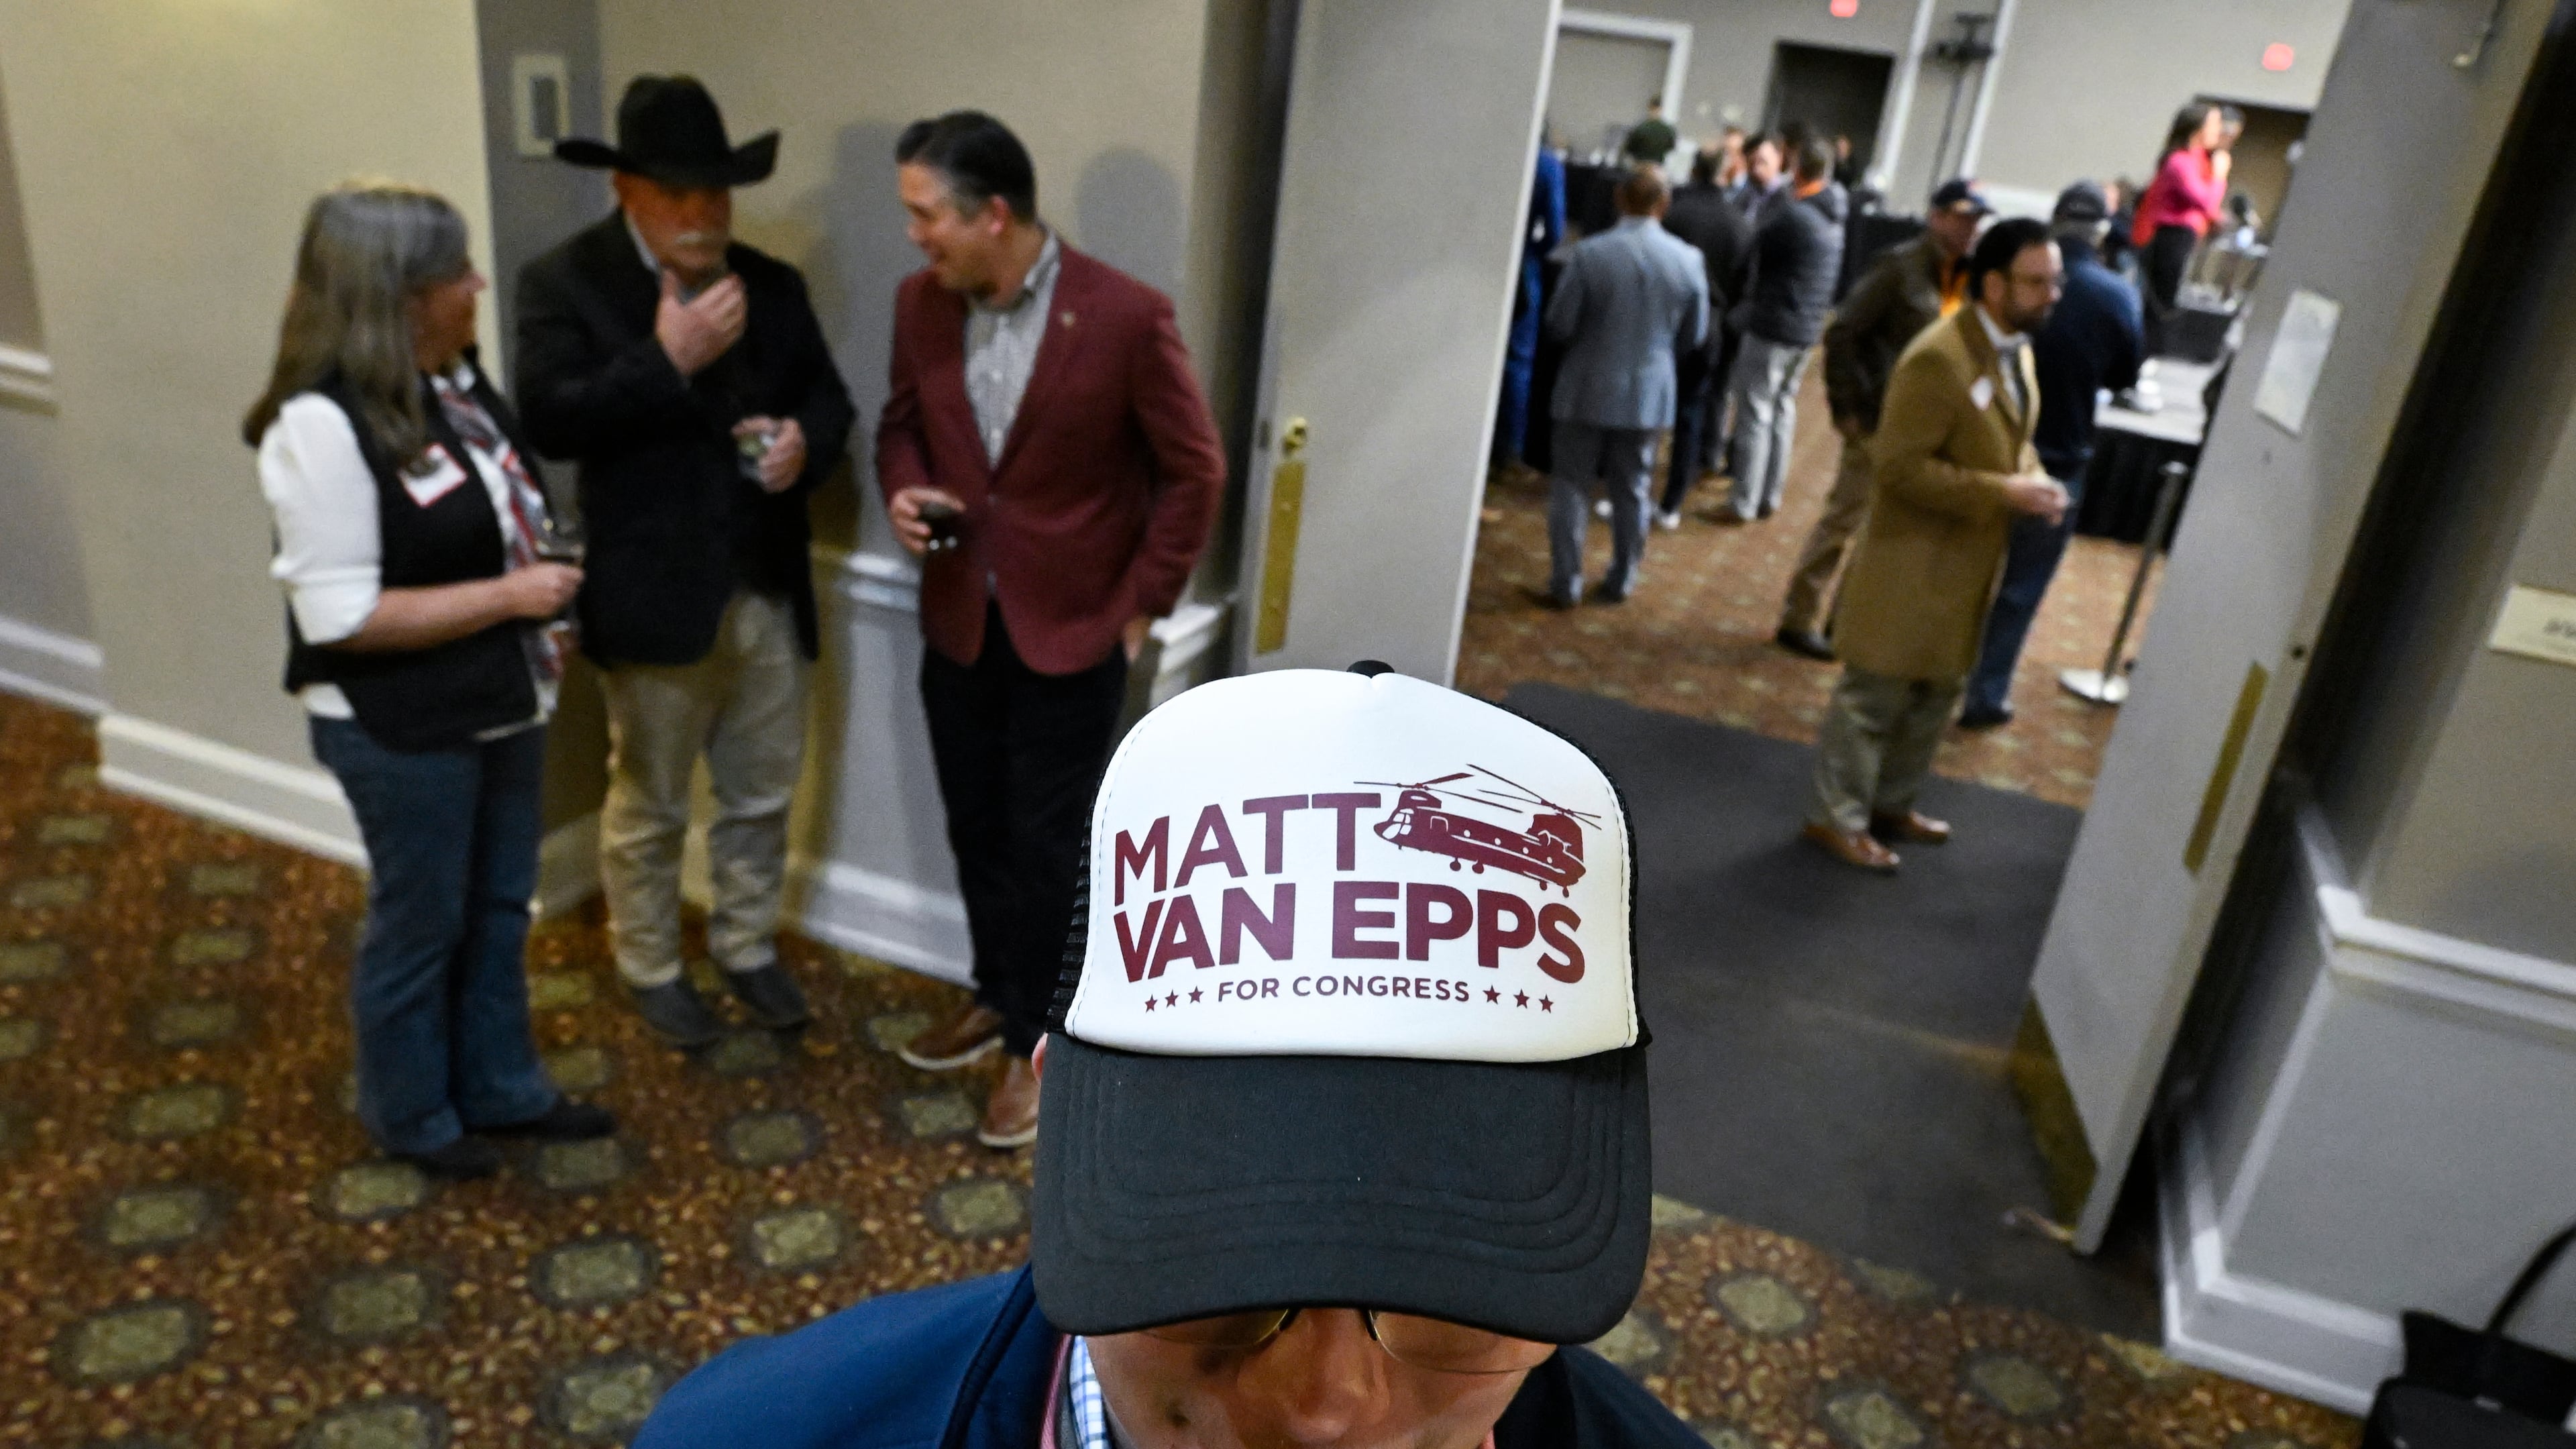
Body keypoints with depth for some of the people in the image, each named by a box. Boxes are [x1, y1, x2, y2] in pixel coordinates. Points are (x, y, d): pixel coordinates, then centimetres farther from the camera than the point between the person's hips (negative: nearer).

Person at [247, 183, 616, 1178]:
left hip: (501, 706, 8)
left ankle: (500, 1089, 39)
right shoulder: (324, 423, -23)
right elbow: (337, 614, -24)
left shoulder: (456, 377, 1)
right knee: (420, 924, 11)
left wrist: (539, 587, 2)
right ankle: (410, 1117, 35)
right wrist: (507, 597, -22)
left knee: (498, 908, 20)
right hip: (401, 731, -7)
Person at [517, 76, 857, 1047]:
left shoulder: (773, 285, 6)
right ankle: (649, 970, 33)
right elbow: (549, 420, -18)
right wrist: (667, 359, -25)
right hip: (654, 597, -4)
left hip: (769, 594, 5)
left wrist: (805, 441, -13)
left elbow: (828, 398, 10)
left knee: (762, 795, 17)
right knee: (647, 806, 13)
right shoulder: (564, 283, -8)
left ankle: (747, 949, 38)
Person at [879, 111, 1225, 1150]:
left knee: (1049, 845, 6)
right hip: (959, 621, 5)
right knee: (977, 828, 18)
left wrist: (1142, 605, -9)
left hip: (1073, 630, -5)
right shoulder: (922, 302, -2)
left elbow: (1194, 471, -10)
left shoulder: (1126, 317, -18)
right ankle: (999, 995, 40)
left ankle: (1041, 1042, 25)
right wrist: (902, 490, -9)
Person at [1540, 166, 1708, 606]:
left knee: (1571, 486, 8)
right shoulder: (1689, 259, -7)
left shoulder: (1589, 253, -15)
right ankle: (1622, 581, 24)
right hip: (1649, 391, 3)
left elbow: (1559, 325, -10)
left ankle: (1565, 584, 10)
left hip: (1587, 388, -2)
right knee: (1631, 491, 15)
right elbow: (1694, 335, 2)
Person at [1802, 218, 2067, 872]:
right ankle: (1838, 817, 17)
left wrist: (2032, 480, -3)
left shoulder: (2017, 347, 7)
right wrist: (2001, 493, -25)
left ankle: (1891, 804, 35)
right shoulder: (1939, 359, -23)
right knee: (1876, 697, 3)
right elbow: (1900, 467, -25)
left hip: (1970, 561, 9)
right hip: (1915, 562, -9)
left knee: (1937, 694, 19)